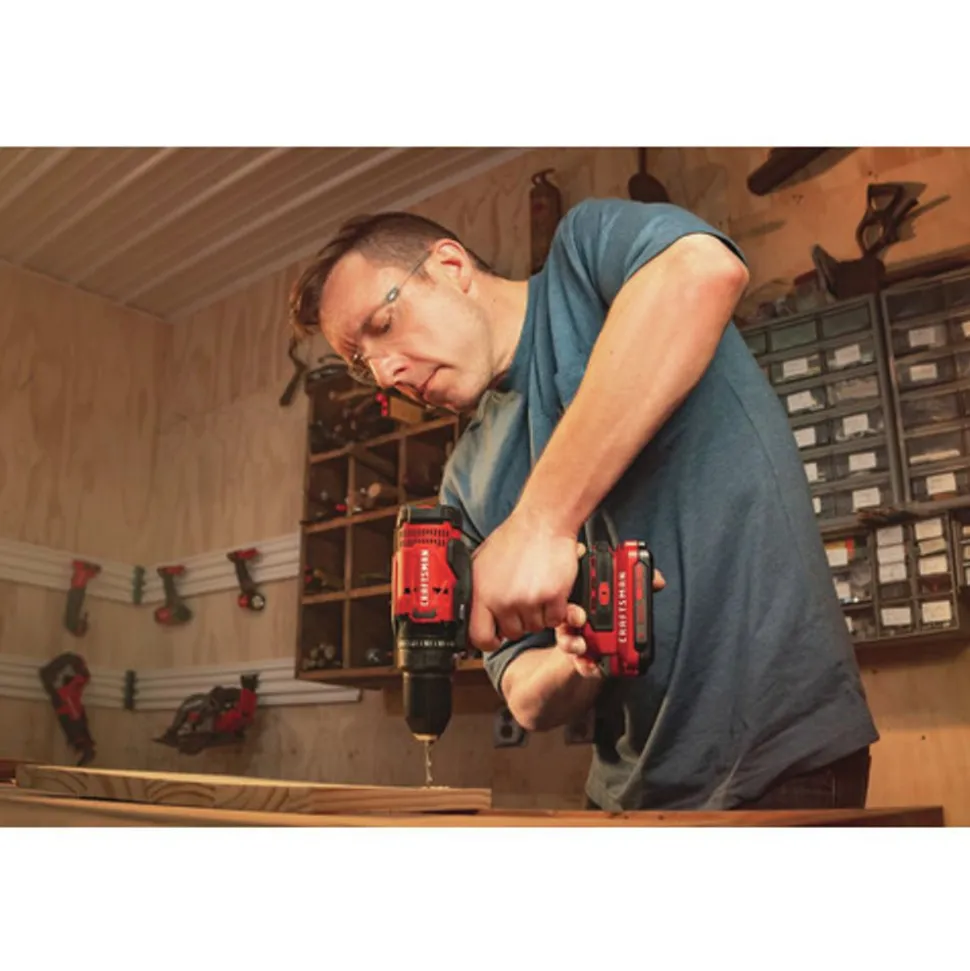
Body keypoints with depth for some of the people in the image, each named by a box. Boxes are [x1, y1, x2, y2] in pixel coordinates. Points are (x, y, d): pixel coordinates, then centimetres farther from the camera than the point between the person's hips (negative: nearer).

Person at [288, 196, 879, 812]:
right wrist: (576, 666, -15)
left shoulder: (586, 247, -7)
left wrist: (540, 521, -29)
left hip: (778, 750, -6)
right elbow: (529, 703, 8)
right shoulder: (469, 483, 7)